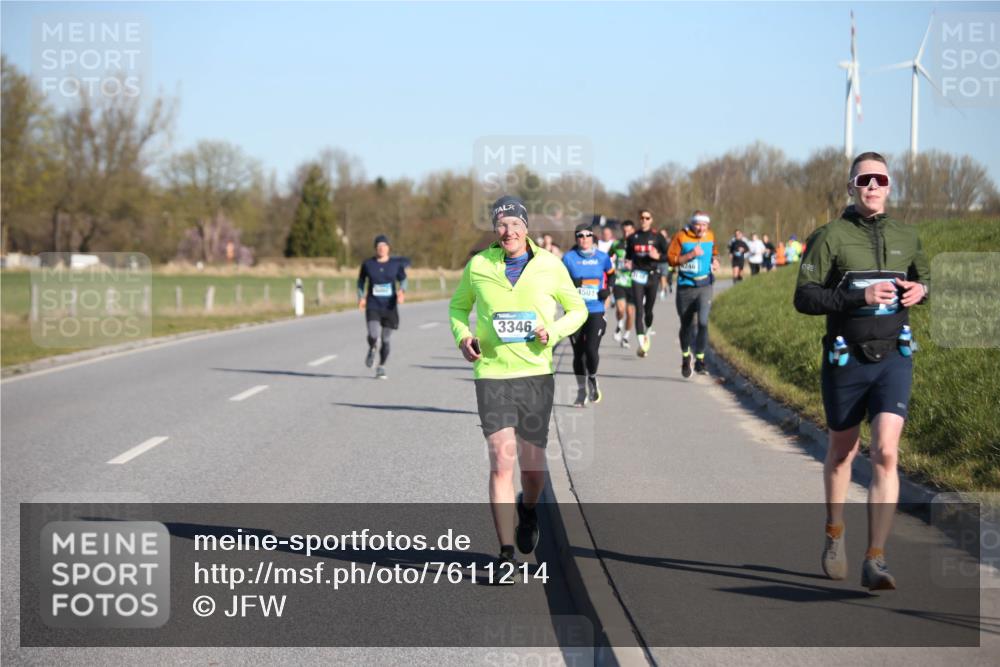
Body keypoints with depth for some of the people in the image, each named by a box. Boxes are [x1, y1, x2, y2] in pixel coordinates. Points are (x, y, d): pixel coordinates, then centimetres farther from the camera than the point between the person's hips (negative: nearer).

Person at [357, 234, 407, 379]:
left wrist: (402, 291, -13)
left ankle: (381, 367, 26)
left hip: (389, 306, 1)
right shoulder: (368, 264, -1)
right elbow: (361, 280, 13)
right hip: (373, 306, -1)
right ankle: (371, 349, 16)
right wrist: (361, 297, 1)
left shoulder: (396, 263, -1)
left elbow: (403, 279, 8)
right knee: (374, 335, -20)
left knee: (385, 339, 6)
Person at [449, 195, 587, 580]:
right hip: (492, 373, -1)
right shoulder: (478, 266, 1)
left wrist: (553, 332, -9)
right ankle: (506, 554, -8)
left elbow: (577, 309, 11)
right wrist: (462, 335, -3)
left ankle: (527, 509, 43)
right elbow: (458, 306, 17)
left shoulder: (549, 266, 1)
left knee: (533, 469, 6)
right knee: (502, 461, -13)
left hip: (536, 374, 1)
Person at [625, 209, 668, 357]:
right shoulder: (632, 238, 6)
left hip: (652, 275, 0)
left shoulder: (657, 237, 2)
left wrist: (658, 256, -16)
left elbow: (669, 255, 2)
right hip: (638, 275, 0)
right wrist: (628, 264, -3)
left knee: (648, 310, 8)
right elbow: (628, 255, 18)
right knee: (639, 310, -12)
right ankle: (641, 344, -18)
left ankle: (647, 333, 39)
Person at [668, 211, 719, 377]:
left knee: (703, 322, -16)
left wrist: (715, 261, 3)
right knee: (686, 325, 11)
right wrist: (691, 255, -21)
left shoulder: (710, 236, 4)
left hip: (705, 285, 1)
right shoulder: (681, 237, -8)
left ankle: (700, 360, -7)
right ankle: (685, 357, 35)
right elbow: (671, 258, -11)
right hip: (685, 286, -1)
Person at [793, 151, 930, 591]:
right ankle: (835, 534, 39)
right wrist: (860, 296, -21)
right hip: (846, 359, -1)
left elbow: (924, 276, 24)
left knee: (885, 453, -14)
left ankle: (875, 561, -15)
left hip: (893, 358, 1)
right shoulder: (830, 236, -6)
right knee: (842, 451, 15)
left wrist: (920, 290, 0)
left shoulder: (906, 237, 7)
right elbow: (804, 297, -11)